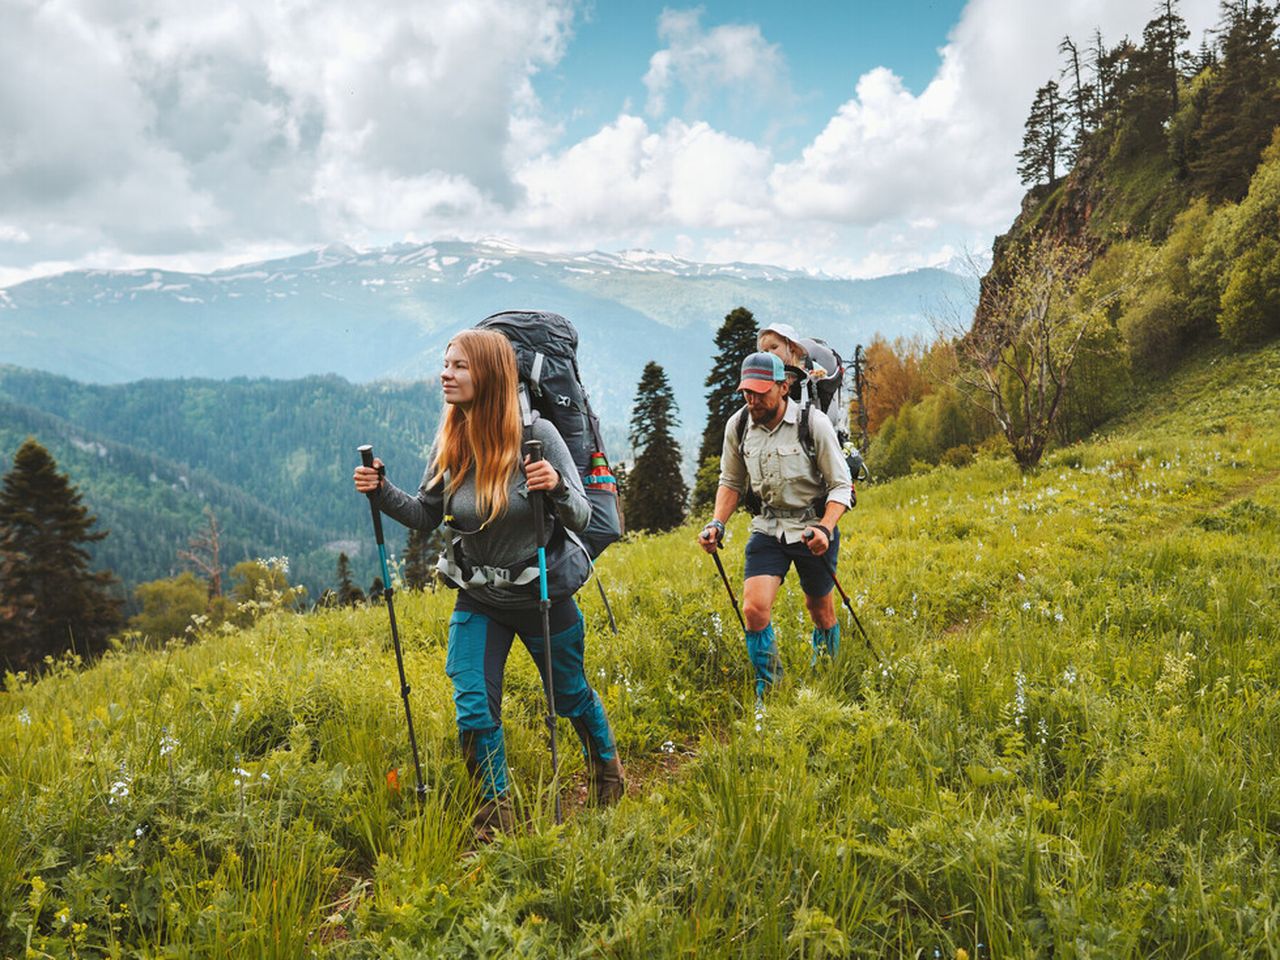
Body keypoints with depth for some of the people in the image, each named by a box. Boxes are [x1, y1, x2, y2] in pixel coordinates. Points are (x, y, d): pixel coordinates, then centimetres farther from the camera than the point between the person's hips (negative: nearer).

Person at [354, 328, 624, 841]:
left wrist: (557, 487, -37)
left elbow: (581, 516, -16)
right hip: (478, 601, 3)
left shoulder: (536, 434, -19)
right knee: (473, 709, -3)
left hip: (544, 595, -3)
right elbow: (426, 516, 4)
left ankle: (607, 765, 49)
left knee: (571, 694, 17)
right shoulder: (449, 442, -7)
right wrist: (381, 492, -12)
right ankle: (495, 810, 22)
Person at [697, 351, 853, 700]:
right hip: (768, 527, 2)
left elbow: (841, 486, -12)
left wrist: (825, 528, -28)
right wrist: (717, 523, -5)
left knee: (819, 608, 15)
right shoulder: (737, 426, -6)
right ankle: (767, 689, 7)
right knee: (754, 608, -15)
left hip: (814, 526, -2)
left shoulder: (813, 422, -17)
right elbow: (731, 482, 10)